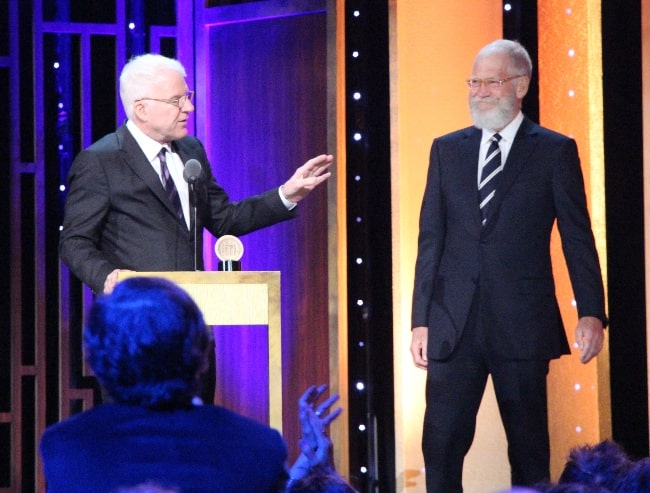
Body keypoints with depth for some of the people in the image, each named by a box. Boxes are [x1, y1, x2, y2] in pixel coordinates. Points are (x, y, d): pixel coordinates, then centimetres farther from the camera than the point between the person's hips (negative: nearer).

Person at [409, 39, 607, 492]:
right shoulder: (447, 150, 12)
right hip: (454, 326, 2)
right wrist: (421, 320, 6)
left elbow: (578, 238, 1)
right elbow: (430, 240, 10)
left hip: (523, 324, -2)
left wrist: (592, 313, -7)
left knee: (530, 449, 6)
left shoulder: (554, 151, 3)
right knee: (441, 446, -1)